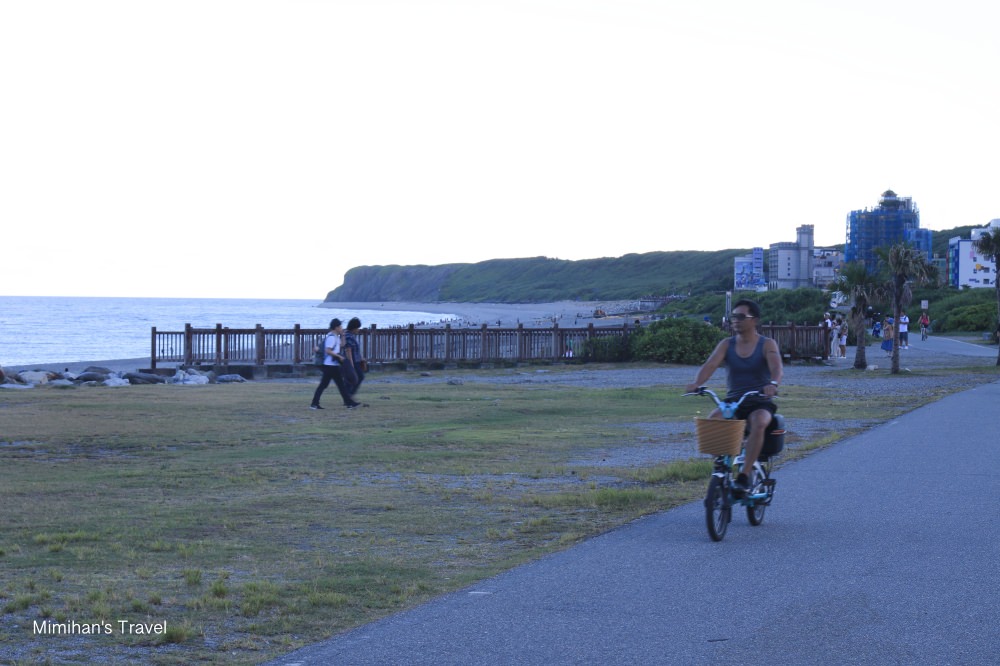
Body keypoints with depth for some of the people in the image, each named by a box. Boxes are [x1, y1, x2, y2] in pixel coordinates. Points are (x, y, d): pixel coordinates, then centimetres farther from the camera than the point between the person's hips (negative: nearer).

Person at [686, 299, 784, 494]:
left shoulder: (767, 344, -2)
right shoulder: (726, 345, 5)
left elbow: (777, 367, -20)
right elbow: (710, 365, -11)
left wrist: (773, 384, -44)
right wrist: (697, 383, -32)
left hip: (760, 404, -3)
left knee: (759, 423, -37)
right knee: (711, 421, -29)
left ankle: (744, 476, -33)